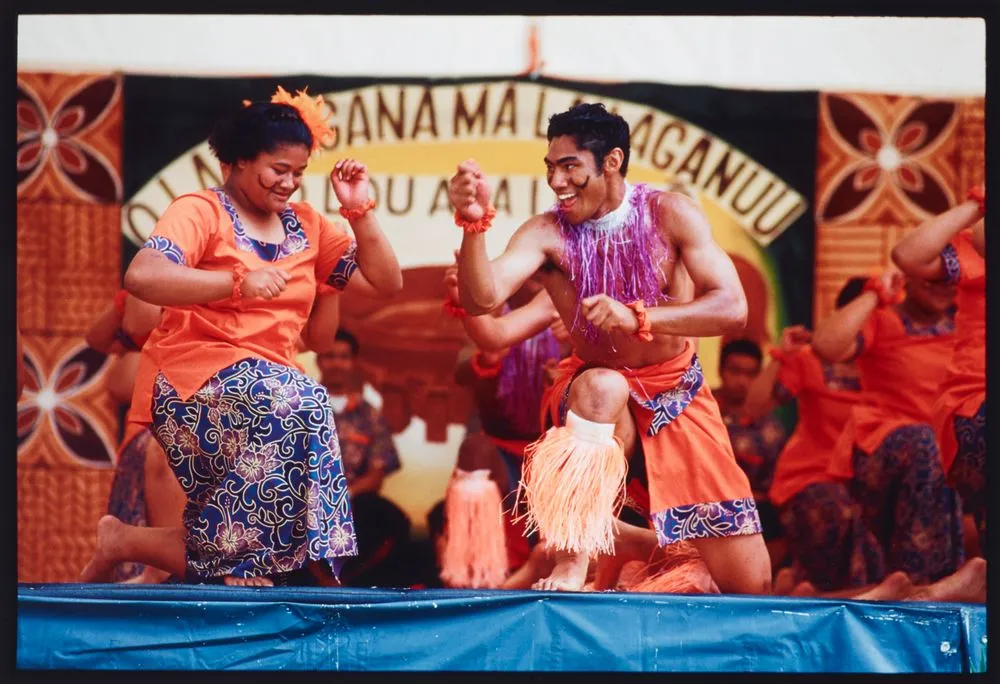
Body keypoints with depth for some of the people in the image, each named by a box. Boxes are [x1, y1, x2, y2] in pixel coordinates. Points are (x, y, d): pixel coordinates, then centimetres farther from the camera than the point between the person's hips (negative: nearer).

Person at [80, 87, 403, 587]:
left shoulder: (305, 226, 16)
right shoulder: (201, 212, -3)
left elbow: (385, 284, 15)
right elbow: (141, 277, -22)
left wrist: (360, 211, 3)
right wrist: (238, 282, -31)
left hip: (270, 384, 6)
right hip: (196, 378, -6)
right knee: (293, 404, -35)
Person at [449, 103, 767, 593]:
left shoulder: (669, 215, -13)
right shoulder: (547, 234, -16)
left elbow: (732, 308, -22)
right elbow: (482, 299, -31)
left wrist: (639, 318, -36)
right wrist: (473, 224, -49)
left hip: (677, 395, 1)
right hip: (595, 397, -1)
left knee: (751, 585, -6)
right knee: (601, 385, -41)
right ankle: (570, 571, -39)